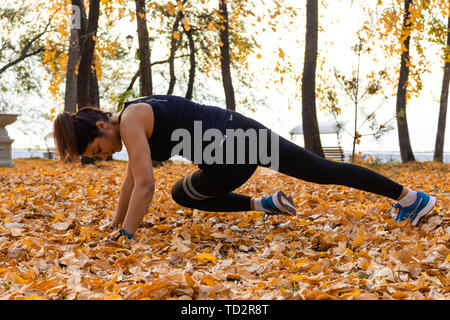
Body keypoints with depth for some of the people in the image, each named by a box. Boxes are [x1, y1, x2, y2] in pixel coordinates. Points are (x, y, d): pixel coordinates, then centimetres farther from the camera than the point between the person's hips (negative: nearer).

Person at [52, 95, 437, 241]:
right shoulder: (130, 119, 14)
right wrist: (115, 222, 26)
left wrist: (124, 236, -15)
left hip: (233, 148, -9)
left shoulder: (130, 122, -15)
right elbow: (132, 177, 22)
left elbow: (145, 184, -20)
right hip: (243, 132, 9)